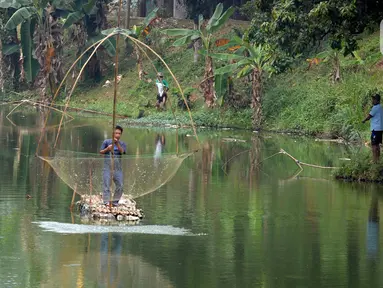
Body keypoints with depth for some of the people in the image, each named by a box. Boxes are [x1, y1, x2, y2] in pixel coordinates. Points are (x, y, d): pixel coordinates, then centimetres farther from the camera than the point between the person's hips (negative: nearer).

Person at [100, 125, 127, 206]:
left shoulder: (122, 144, 8)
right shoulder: (107, 142, 5)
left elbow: (122, 151, -12)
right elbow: (101, 152, 6)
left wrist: (117, 143, -26)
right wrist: (107, 149, -13)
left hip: (118, 168, 2)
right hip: (108, 168, -2)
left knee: (120, 186, 1)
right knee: (107, 186, -5)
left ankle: (115, 202, 14)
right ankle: (106, 202, -2)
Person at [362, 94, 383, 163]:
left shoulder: (375, 108, -13)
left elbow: (369, 116, -7)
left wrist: (364, 120, 10)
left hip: (376, 129, -10)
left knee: (374, 145, -9)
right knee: (377, 144, 14)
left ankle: (375, 160, -12)